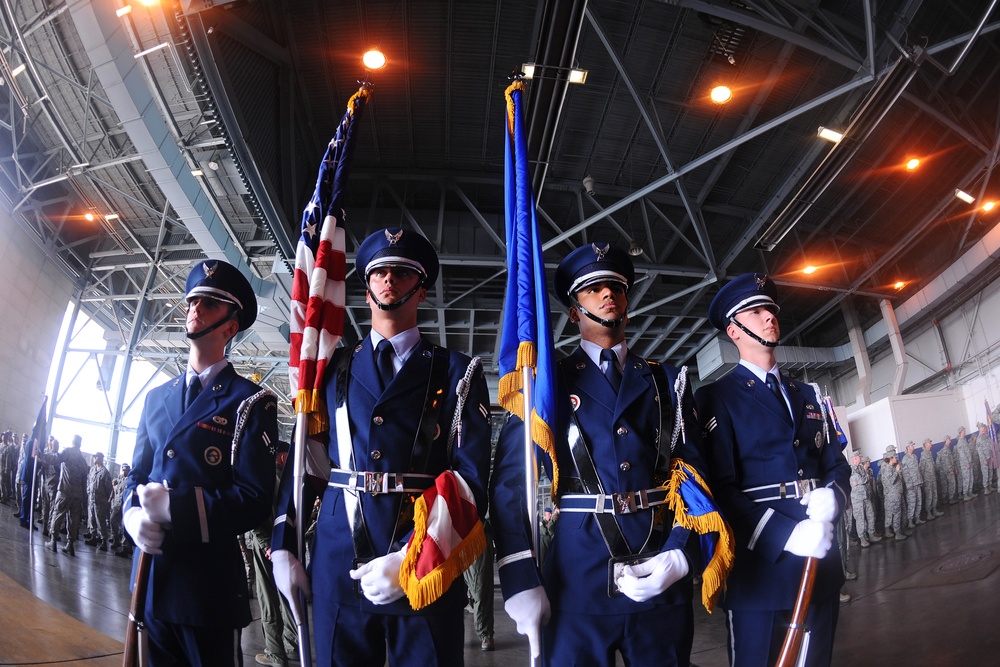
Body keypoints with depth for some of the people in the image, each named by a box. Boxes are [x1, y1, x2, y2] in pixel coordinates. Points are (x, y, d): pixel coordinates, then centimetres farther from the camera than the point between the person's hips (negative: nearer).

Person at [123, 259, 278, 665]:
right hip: (151, 577, 6)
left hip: (210, 582, -5)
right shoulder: (157, 398, 14)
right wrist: (133, 516, -6)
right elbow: (137, 474, 16)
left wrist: (173, 508, -21)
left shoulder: (250, 402, -6)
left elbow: (255, 498, -13)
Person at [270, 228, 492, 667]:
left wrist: (410, 559, -16)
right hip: (339, 564, 2)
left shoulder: (457, 372, 2)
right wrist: (283, 546, 6)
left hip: (426, 570, -2)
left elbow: (471, 477, -6)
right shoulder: (333, 369, 12)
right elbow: (303, 461, 13)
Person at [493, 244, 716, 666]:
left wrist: (678, 556, -10)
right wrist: (520, 579, -11)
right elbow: (509, 480, -2)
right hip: (577, 576, -2)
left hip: (662, 576, 3)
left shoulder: (668, 382, 12)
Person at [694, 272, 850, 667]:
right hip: (760, 563, -6)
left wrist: (832, 496, -9)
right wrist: (787, 534, -23)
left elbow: (837, 464, 14)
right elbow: (720, 486, -13)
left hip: (822, 561, 6)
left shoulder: (809, 395, 16)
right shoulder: (716, 398, -4)